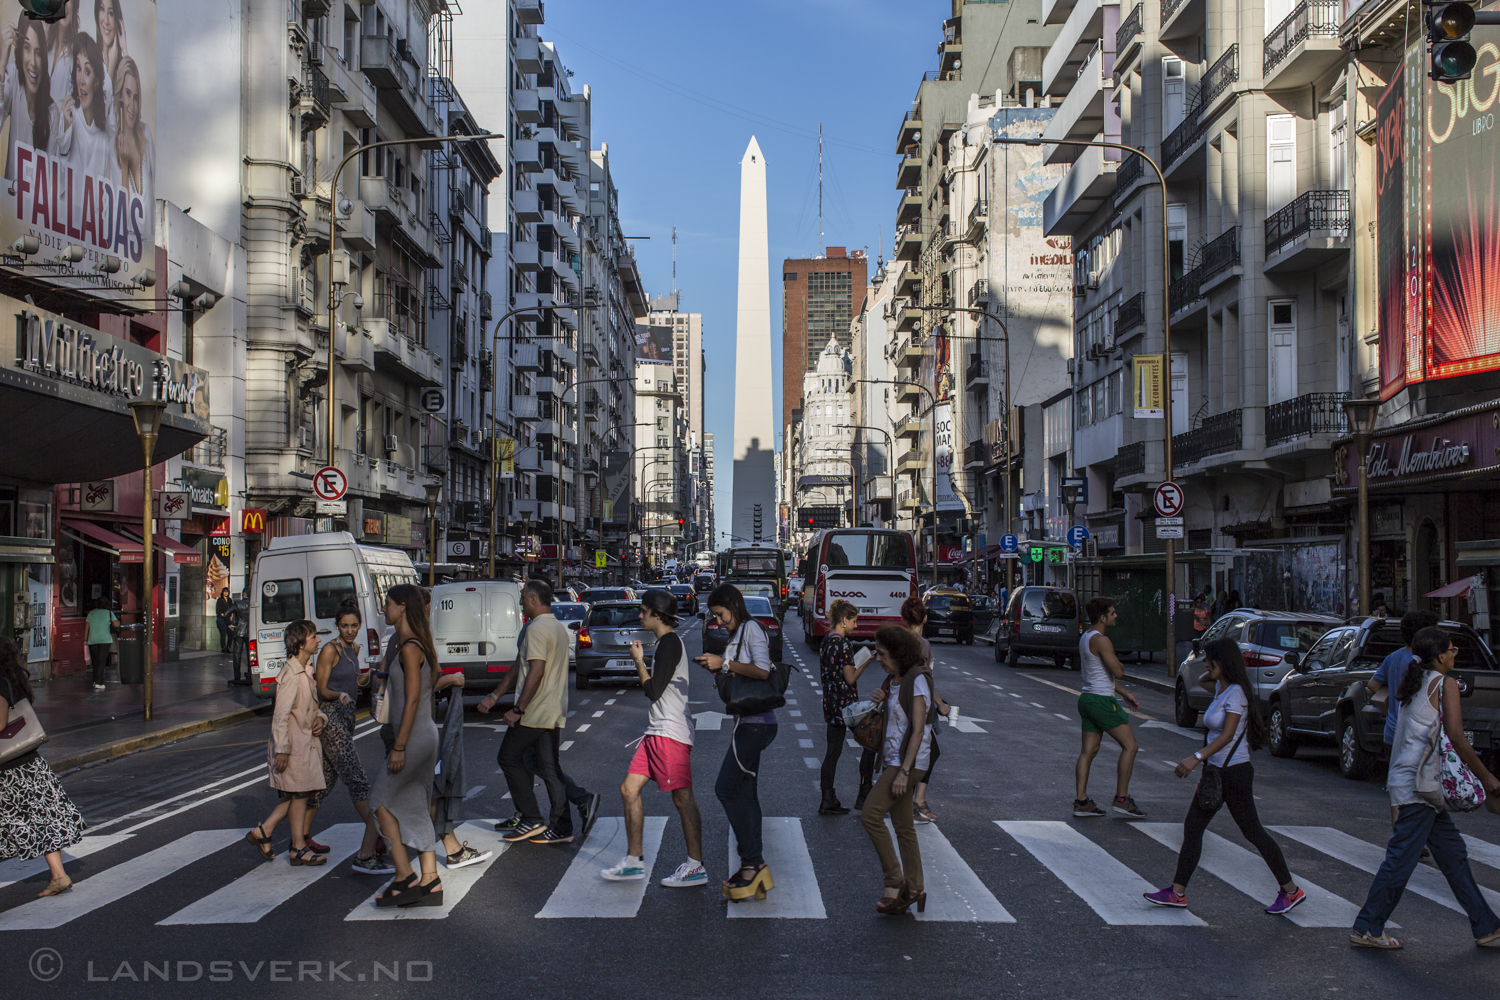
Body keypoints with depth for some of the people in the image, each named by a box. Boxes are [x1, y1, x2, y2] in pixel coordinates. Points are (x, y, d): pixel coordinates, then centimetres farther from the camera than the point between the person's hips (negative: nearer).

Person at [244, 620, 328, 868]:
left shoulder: (306, 670, 11)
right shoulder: (292, 675, -19)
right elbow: (281, 715, -20)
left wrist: (320, 718, -1)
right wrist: (282, 749, -21)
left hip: (306, 743, 9)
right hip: (294, 744, -9)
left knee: (300, 794, 12)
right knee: (299, 795, 0)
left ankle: (263, 831, 20)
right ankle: (299, 849, 11)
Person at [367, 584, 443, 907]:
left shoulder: (410, 648, -16)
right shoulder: (411, 643, 13)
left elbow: (412, 699, -19)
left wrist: (399, 746, -19)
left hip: (414, 736, -9)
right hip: (425, 735, 9)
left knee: (382, 801, -1)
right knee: (416, 809, 10)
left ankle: (404, 877, -1)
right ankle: (429, 882, 10)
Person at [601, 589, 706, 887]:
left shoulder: (670, 643, -13)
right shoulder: (665, 642, 18)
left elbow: (653, 691, -16)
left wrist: (639, 661, -7)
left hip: (671, 732, -11)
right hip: (658, 730, 11)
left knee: (682, 798, -6)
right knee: (629, 789, 9)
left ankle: (696, 867, -1)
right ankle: (634, 862, 15)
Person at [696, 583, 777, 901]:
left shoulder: (751, 628, -8)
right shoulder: (736, 635, 20)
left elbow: (762, 670, -21)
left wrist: (724, 663, -17)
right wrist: (718, 670, 8)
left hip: (755, 723, -10)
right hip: (747, 723, 10)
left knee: (727, 789, -11)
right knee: (745, 794, 8)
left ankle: (752, 863, -9)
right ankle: (754, 868, 9)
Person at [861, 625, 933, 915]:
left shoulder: (917, 679, -14)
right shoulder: (895, 679, 13)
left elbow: (917, 730, -18)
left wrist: (904, 771, -23)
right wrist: (881, 701, 0)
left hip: (908, 761, -9)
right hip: (894, 759, 9)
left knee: (871, 815, -14)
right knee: (903, 825, 10)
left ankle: (895, 881, -7)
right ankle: (914, 888, 15)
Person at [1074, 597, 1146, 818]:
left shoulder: (1085, 638, 16)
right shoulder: (1101, 640, -17)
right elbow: (1118, 671, -20)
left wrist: (1125, 694, 21)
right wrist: (1120, 663, 3)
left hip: (1088, 698, 10)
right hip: (1102, 700, -10)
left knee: (1088, 750, 10)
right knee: (1130, 746, -1)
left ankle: (1081, 801, 9)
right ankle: (1121, 799, 1)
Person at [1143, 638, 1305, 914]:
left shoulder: (1235, 692, -17)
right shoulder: (1220, 687, 10)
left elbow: (1227, 735, -25)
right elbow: (1201, 681, 34)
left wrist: (1197, 757, -32)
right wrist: (1211, 673, 12)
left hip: (1234, 772, -9)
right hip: (1216, 770, 9)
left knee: (1253, 833, 1)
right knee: (1192, 828, 6)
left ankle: (1291, 890, 14)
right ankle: (1177, 892, 10)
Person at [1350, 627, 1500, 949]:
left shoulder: (1414, 684, 16)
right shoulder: (1445, 683, -9)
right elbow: (1455, 736, -16)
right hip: (1417, 782, -10)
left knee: (1453, 853, 13)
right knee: (1402, 857, -5)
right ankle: (1366, 929, 0)